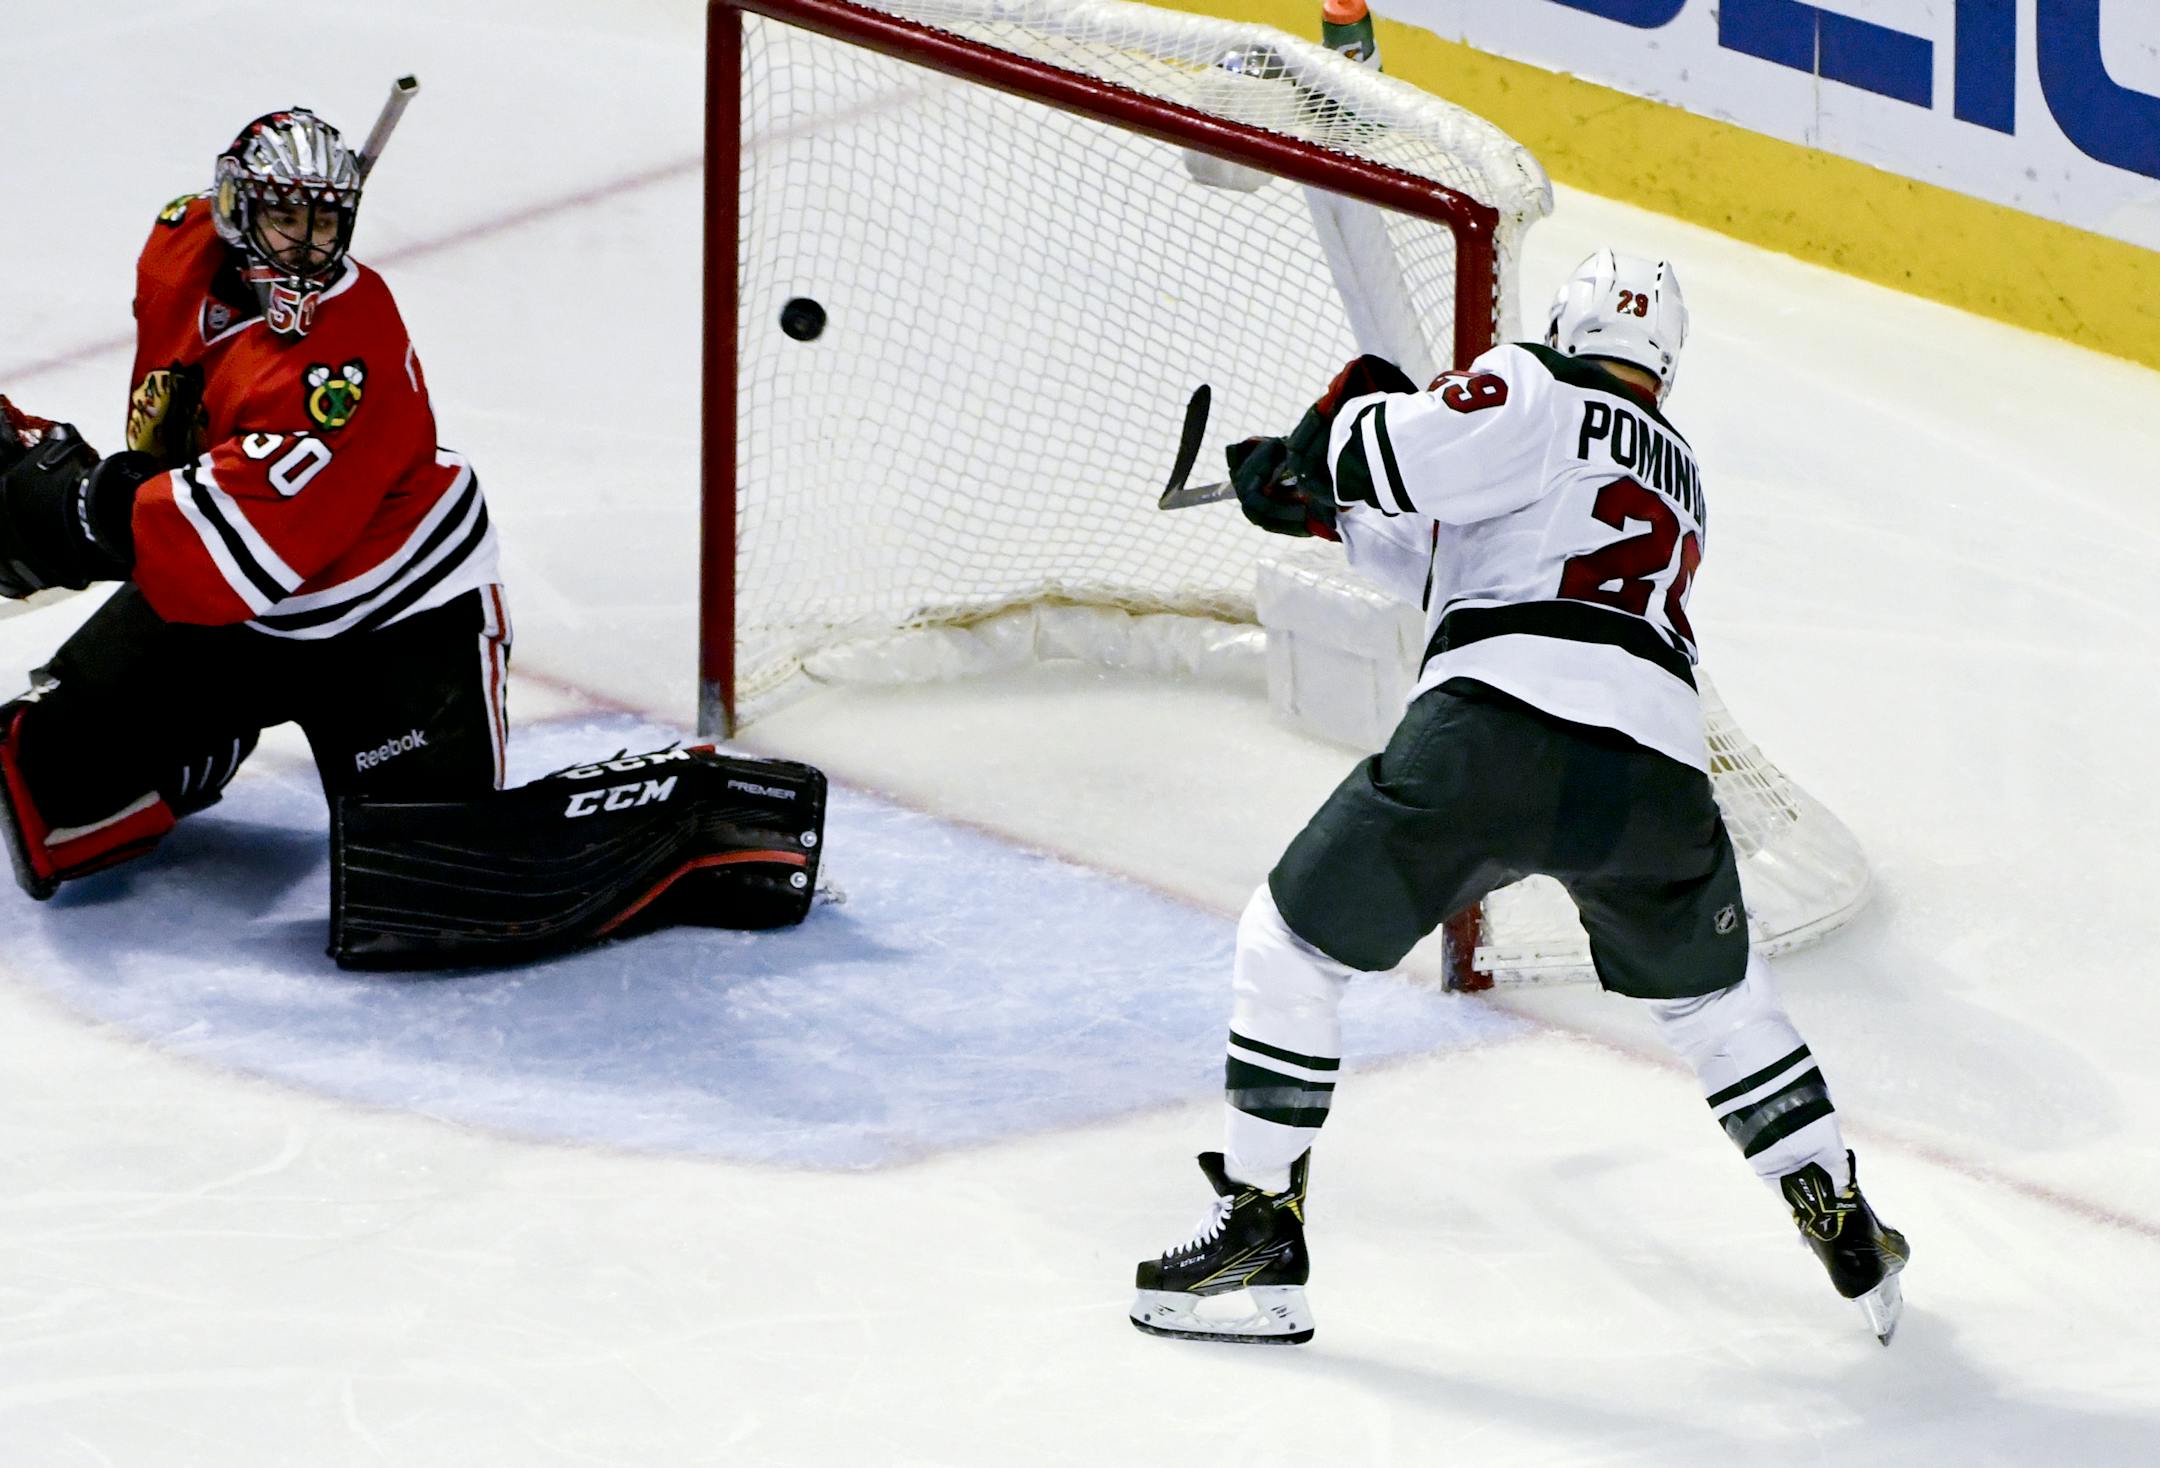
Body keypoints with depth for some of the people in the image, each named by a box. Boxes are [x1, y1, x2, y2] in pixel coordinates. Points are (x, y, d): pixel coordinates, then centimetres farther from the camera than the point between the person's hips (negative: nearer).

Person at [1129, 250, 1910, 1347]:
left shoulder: (1540, 396, 11)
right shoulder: (1677, 474, 34)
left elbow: (1406, 453, -6)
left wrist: (1342, 425, 16)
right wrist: (1329, 512, 38)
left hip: (1496, 728, -6)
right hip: (1656, 768, 6)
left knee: (1289, 946, 11)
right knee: (1714, 999, 31)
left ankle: (1261, 1236, 9)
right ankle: (1850, 1237, 30)